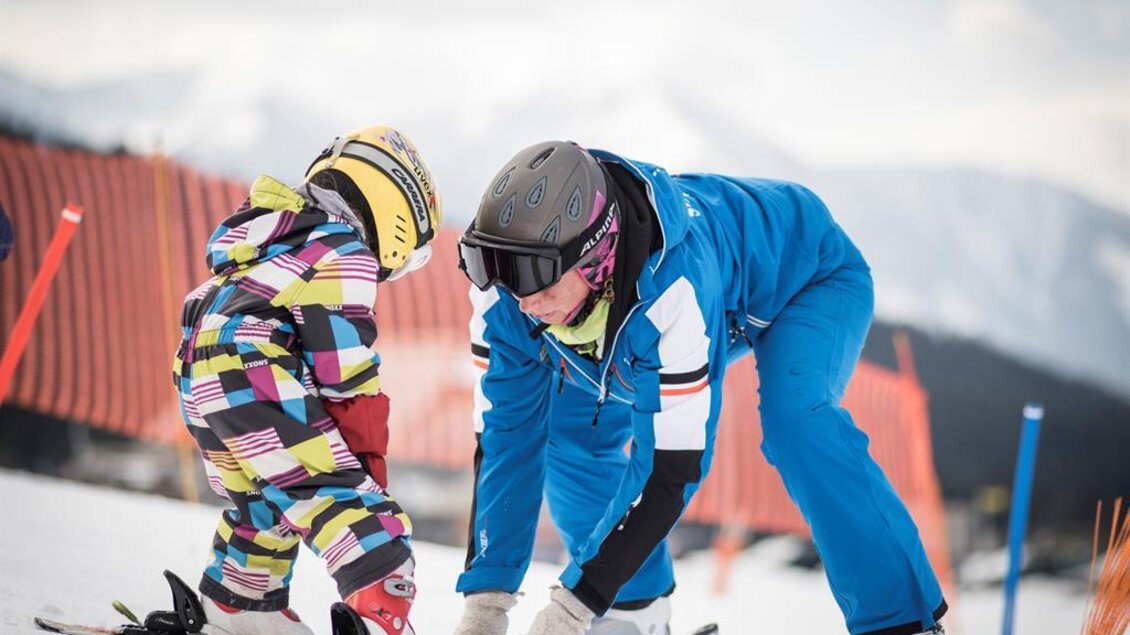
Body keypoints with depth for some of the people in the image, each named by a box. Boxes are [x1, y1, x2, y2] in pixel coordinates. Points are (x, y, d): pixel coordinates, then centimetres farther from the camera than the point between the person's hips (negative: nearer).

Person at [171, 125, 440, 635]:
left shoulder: (278, 239, 28)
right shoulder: (343, 253, -1)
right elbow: (349, 376, -6)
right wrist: (369, 460, 2)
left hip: (198, 382, 9)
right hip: (256, 380, -9)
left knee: (265, 503, 30)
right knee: (350, 502, -15)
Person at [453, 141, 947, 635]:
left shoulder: (672, 283, -45)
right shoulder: (507, 293, -27)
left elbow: (671, 466, -40)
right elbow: (505, 435, -19)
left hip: (808, 276, -7)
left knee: (795, 421, -34)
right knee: (568, 430, -4)